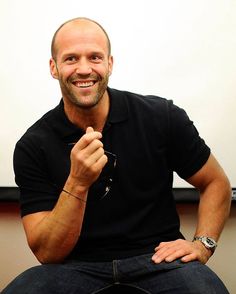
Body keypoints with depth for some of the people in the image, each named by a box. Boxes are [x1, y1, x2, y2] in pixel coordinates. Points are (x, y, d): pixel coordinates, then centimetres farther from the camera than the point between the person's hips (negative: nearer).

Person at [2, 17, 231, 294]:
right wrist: (77, 183, -24)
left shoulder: (161, 117, -6)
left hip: (157, 256, 0)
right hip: (78, 265, 0)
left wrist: (201, 245, -7)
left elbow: (216, 184, 8)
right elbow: (46, 253, -9)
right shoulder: (33, 146, -6)